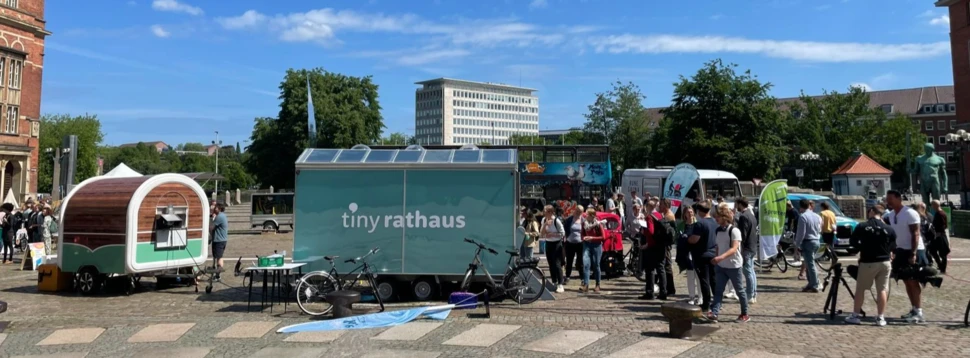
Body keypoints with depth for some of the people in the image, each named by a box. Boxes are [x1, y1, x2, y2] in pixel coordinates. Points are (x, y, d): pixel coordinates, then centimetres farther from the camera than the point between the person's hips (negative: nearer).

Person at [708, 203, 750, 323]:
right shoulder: (718, 230, 5)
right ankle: (714, 313, -9)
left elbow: (734, 248, -27)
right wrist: (716, 260, 14)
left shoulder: (734, 230, -17)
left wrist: (721, 257, -41)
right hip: (721, 266, 6)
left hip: (734, 266, -6)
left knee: (739, 290, 8)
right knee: (718, 290, -3)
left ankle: (745, 314, 23)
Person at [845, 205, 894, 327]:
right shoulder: (888, 229, -2)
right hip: (884, 262, 2)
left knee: (860, 289, 7)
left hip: (867, 262, -2)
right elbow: (893, 246, 4)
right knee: (882, 290, 7)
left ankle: (855, 315, 11)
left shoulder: (861, 226, -9)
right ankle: (880, 318, 8)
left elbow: (852, 241, 1)